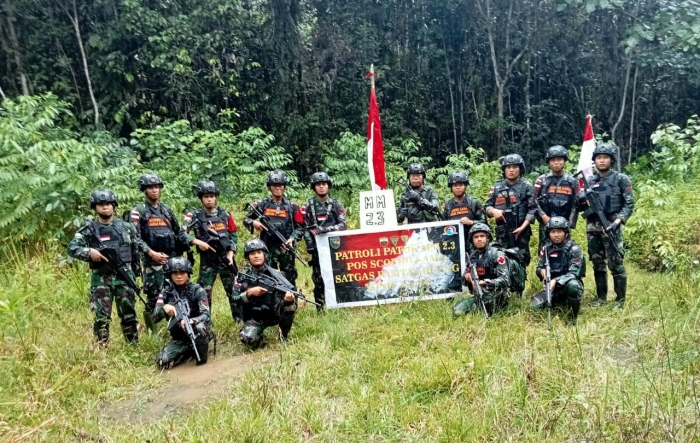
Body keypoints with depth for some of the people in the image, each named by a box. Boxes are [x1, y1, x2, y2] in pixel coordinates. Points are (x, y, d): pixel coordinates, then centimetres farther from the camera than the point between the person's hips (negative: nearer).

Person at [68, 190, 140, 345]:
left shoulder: (126, 226, 7)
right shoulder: (89, 229, 2)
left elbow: (136, 249, 13)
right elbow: (72, 248, -5)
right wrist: (89, 252, -23)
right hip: (101, 278, -1)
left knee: (129, 314, 7)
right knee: (101, 316, -1)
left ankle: (134, 346, 18)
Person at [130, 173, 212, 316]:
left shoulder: (167, 209, 16)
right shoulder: (138, 211, -1)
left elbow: (179, 232, 18)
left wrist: (197, 242, 6)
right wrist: (152, 253, -20)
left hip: (172, 258, 5)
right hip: (152, 260, -5)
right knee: (153, 295, -2)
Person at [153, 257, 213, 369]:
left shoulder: (197, 290, -11)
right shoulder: (166, 292, -3)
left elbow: (206, 315, -20)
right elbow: (155, 318, -9)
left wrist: (191, 321, -41)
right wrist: (164, 308, -31)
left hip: (197, 333, -3)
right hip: (179, 337, 3)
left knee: (200, 327, -37)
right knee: (162, 362, -21)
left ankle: (202, 355, -7)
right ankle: (191, 351, 6)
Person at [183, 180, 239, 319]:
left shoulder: (225, 214, 4)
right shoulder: (195, 215, -4)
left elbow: (234, 235, 8)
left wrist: (230, 254, -2)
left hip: (226, 258, 2)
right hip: (207, 261, -2)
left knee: (233, 289, 8)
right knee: (204, 292, 1)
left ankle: (240, 318, 19)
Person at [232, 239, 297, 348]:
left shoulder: (274, 273, -3)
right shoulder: (242, 276, -2)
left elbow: (290, 289, -17)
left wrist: (290, 297, -41)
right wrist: (249, 292, -23)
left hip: (275, 313, 1)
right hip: (254, 318, -1)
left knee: (290, 302, -28)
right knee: (248, 339, -30)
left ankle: (283, 334, -4)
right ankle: (259, 332, 8)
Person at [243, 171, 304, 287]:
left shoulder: (292, 205, 6)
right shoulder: (262, 204, 6)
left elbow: (299, 226, 5)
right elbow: (246, 219, 15)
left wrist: (292, 238, -12)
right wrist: (254, 222, -8)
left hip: (286, 247, 1)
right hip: (267, 247, 0)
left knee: (290, 278, 5)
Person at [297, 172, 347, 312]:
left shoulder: (336, 204, 8)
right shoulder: (308, 206, 6)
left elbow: (343, 225, 0)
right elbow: (304, 228, 1)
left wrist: (326, 229, -15)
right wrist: (310, 245, -10)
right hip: (318, 247, -1)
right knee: (318, 279, 0)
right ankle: (320, 309, 8)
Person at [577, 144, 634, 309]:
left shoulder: (621, 179, 1)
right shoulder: (590, 181, 14)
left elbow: (629, 204, -4)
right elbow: (582, 206, 17)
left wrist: (617, 222, -17)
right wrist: (581, 200, -6)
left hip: (611, 227, -5)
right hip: (593, 229, 5)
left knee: (616, 265, -5)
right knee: (598, 265, 11)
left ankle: (620, 300, 3)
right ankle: (601, 297, 21)